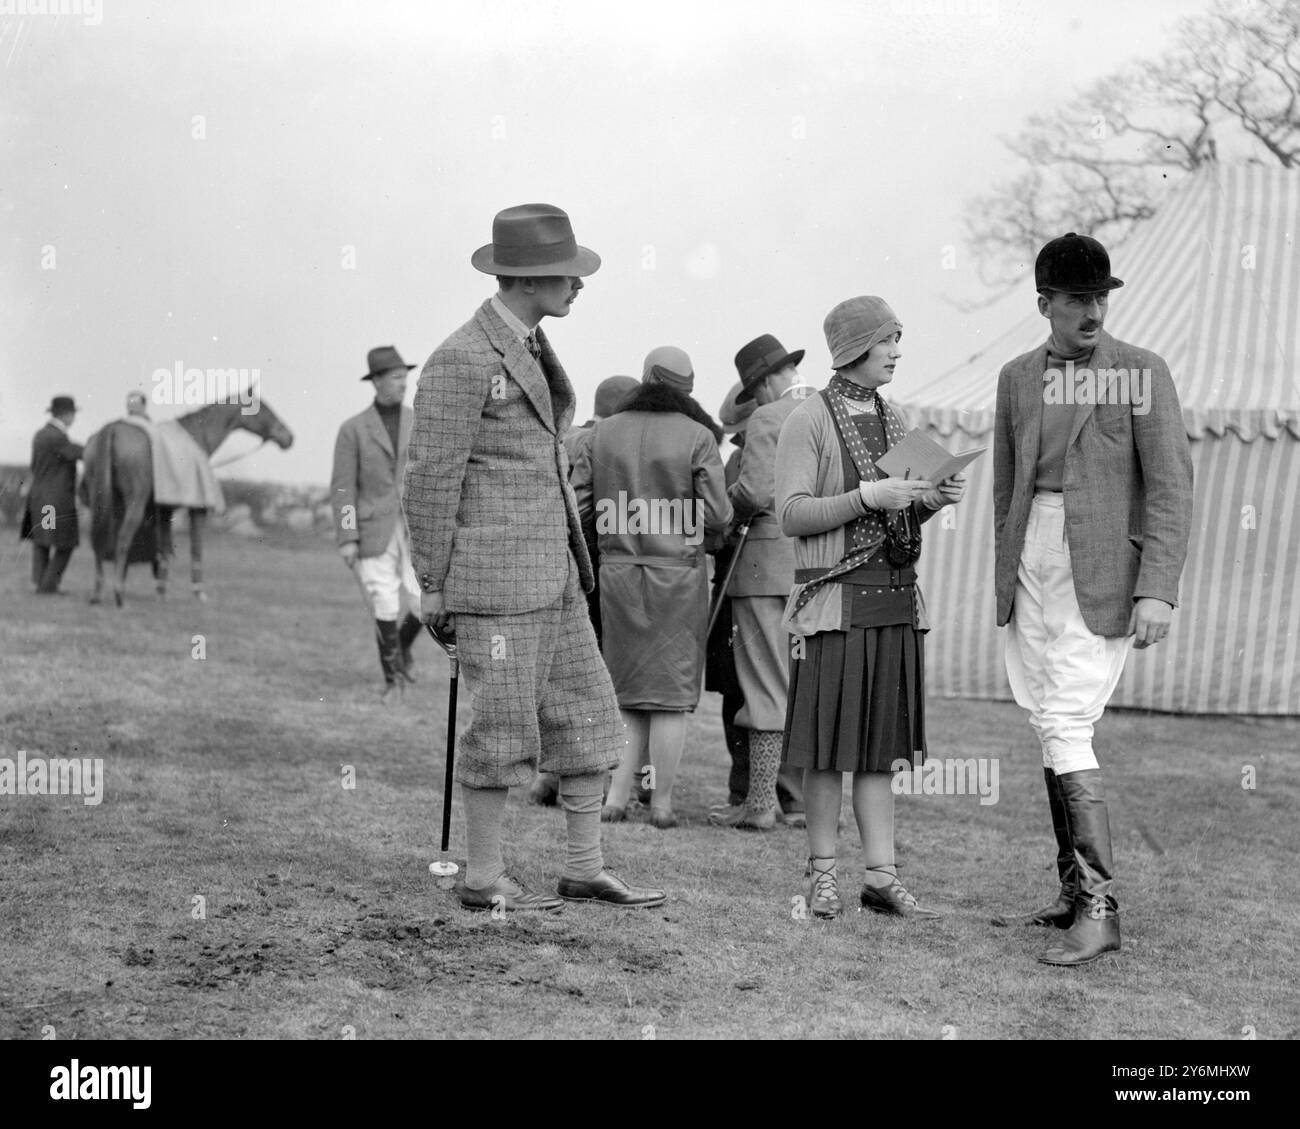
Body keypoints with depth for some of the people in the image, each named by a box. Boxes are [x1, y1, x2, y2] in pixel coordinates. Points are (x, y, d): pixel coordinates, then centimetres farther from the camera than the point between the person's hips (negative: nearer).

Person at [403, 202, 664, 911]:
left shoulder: (529, 348, 14)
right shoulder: (462, 360, -15)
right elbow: (431, 480, -13)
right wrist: (431, 586, -10)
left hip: (552, 575, 9)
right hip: (493, 577, -9)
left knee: (588, 717, 9)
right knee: (504, 726, -2)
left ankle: (584, 870, 17)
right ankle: (483, 879, 10)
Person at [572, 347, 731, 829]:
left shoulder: (605, 432, 2)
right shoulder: (697, 436, -7)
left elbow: (577, 507, 1)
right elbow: (716, 516, -11)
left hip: (617, 569, 3)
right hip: (677, 572, -3)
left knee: (628, 688, 15)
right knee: (671, 692, 6)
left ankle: (616, 796, 7)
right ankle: (661, 803, 8)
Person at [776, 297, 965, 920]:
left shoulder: (892, 419, 15)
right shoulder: (808, 420, -5)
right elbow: (792, 514, -10)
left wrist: (933, 499, 1)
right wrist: (867, 498, -18)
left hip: (896, 599, 6)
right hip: (835, 595, -6)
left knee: (881, 743, 5)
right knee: (828, 744, -1)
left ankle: (881, 876, 7)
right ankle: (822, 871, 9)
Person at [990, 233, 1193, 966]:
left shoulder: (1142, 374, -4)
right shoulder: (1018, 378, 11)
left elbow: (1171, 487, -8)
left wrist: (1158, 589, -16)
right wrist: (1007, 577, 18)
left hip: (1099, 575, -6)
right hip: (1031, 569, 6)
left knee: (1065, 728, -14)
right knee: (1054, 732, 9)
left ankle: (1101, 909, -12)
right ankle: (1074, 896, 17)